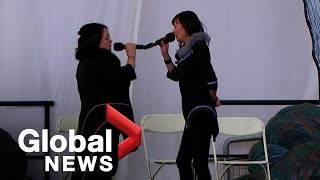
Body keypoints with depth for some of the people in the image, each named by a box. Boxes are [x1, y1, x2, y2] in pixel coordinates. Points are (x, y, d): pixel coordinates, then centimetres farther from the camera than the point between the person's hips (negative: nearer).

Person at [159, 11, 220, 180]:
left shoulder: (198, 46, -10)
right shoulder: (188, 50, 17)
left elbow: (210, 78, -21)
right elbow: (176, 75, 31)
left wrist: (213, 100, -5)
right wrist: (165, 55, 19)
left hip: (201, 113, -10)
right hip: (193, 114, 10)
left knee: (199, 163, -14)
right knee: (182, 161, 15)